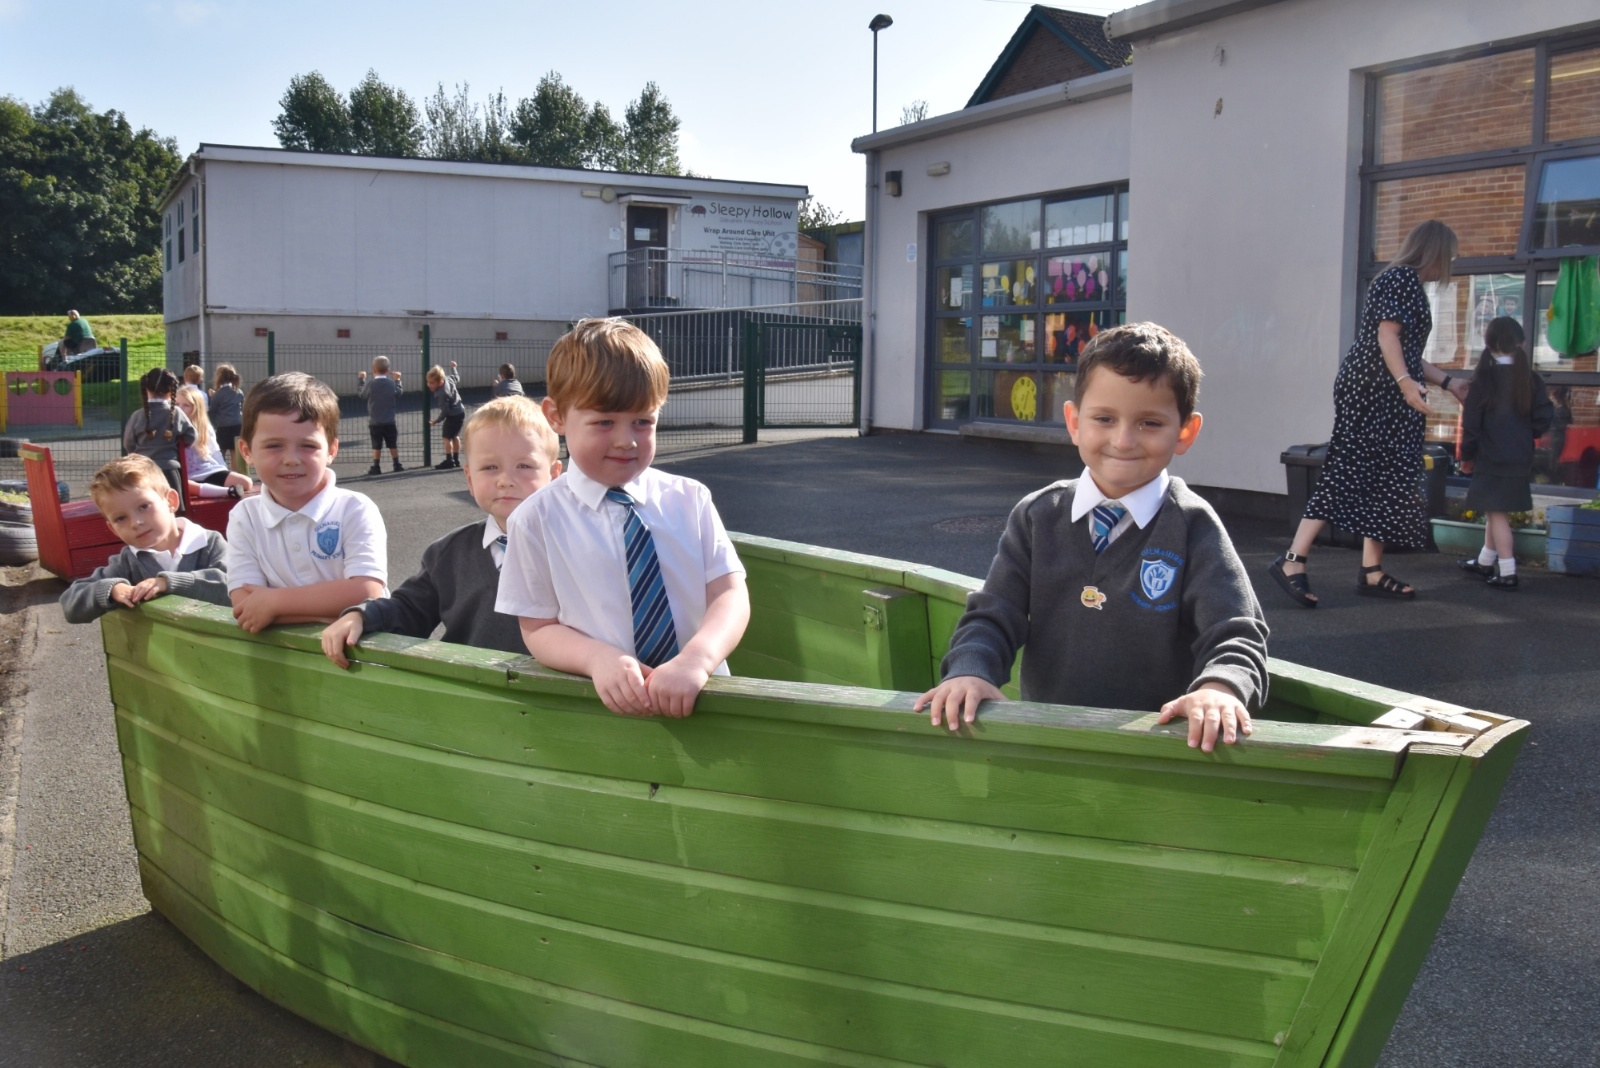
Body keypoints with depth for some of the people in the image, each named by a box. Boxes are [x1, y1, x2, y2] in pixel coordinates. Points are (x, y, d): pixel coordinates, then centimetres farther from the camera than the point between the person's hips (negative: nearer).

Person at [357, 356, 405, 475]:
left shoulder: (370, 385, -11)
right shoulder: (392, 384, -4)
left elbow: (361, 394, 6)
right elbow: (400, 393, 14)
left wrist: (361, 380, 17)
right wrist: (397, 380, 25)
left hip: (374, 422, -2)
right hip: (389, 421, 2)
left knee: (377, 446, 3)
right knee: (393, 445, 10)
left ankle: (376, 467, 5)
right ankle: (396, 465, 13)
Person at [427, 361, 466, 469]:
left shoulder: (443, 393, -30)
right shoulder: (448, 379, -7)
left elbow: (445, 410, -25)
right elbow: (456, 378, 16)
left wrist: (437, 421, -17)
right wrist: (453, 368, 32)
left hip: (453, 415, -10)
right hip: (460, 411, 10)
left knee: (447, 437, -6)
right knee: (455, 436, 18)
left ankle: (449, 461, -4)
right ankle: (456, 460, 25)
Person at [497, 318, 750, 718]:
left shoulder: (691, 500, 7)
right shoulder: (537, 520, 2)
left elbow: (729, 595, 0)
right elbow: (539, 629, 3)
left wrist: (696, 658, -20)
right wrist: (598, 658, -17)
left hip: (697, 696, 1)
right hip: (602, 706, 0)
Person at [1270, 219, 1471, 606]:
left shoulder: (1407, 283, 24)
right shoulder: (1402, 278, -6)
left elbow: (1408, 354, 27)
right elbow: (1387, 334, -19)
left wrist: (1448, 383, 30)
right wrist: (1406, 381, -29)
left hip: (1386, 397, 10)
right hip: (1374, 390, -10)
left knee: (1385, 480, 8)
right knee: (1348, 474, -14)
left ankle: (1372, 572, 9)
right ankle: (1292, 561, -17)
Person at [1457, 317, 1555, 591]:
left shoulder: (1484, 379, -7)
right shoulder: (1531, 380, 2)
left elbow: (1471, 421, -7)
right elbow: (1544, 417, -1)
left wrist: (1466, 455, 2)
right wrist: (1525, 434, 17)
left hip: (1492, 458, -5)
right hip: (1521, 458, 5)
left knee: (1497, 512, -4)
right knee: (1498, 510, 18)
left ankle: (1507, 573, -8)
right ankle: (1485, 561, 32)